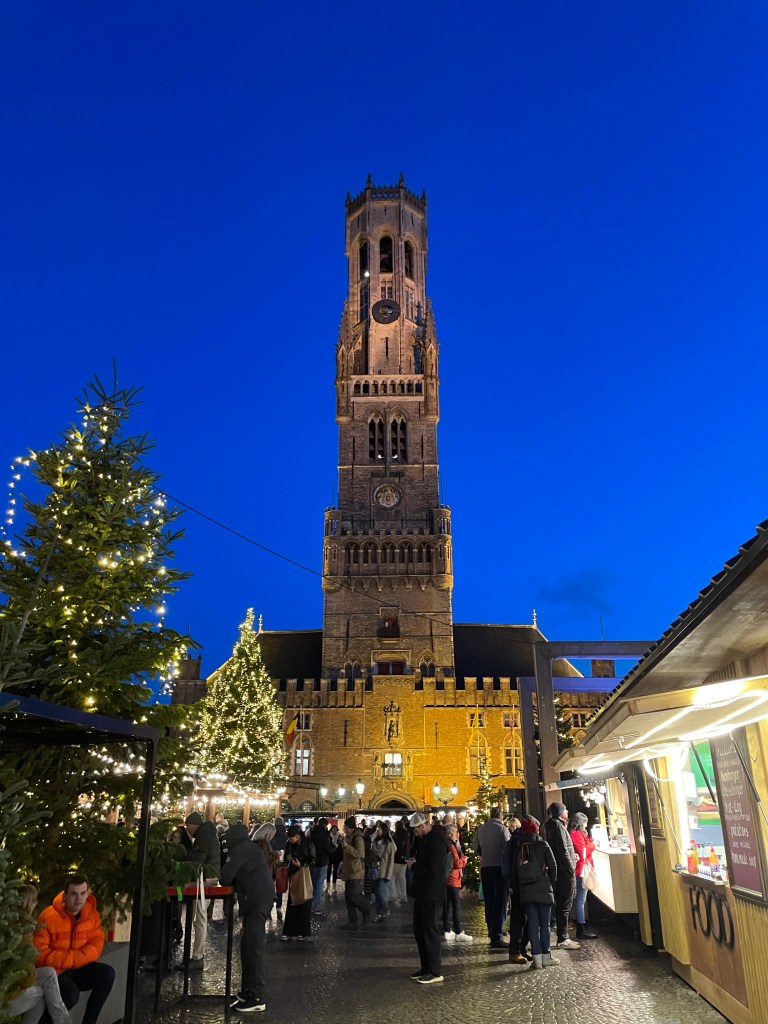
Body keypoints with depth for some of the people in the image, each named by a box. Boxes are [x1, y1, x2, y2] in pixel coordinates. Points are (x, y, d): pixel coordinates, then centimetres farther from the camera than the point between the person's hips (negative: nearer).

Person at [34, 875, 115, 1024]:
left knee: (107, 973, -18)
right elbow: (40, 955, -19)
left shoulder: (92, 914, -4)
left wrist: (75, 959, -23)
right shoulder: (48, 917, -19)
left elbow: (96, 945, -4)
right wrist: (75, 958, -20)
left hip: (78, 968, 5)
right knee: (71, 993, -32)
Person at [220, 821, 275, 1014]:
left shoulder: (239, 849, -8)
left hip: (258, 901, -9)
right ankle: (248, 991, 23)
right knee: (248, 946, 15)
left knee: (253, 948, -7)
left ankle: (257, 998, -4)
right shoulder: (250, 848, 20)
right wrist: (234, 882, 12)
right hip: (260, 899, 9)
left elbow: (225, 878, -9)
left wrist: (226, 881, 10)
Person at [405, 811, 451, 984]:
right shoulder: (426, 838, 10)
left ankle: (435, 972, 11)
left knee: (431, 931, 0)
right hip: (422, 892, 10)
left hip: (432, 894, -10)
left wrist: (414, 865, -13)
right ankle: (426, 967, 28)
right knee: (419, 929, 16)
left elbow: (432, 871, -27)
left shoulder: (437, 841, -22)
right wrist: (415, 861, 0)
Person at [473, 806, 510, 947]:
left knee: (489, 902, 17)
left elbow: (476, 849, 9)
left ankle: (492, 932, 26)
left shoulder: (480, 829, 5)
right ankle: (497, 937, -7)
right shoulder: (502, 828, -10)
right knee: (500, 902, -1)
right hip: (500, 867, -5)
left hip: (485, 868, 5)